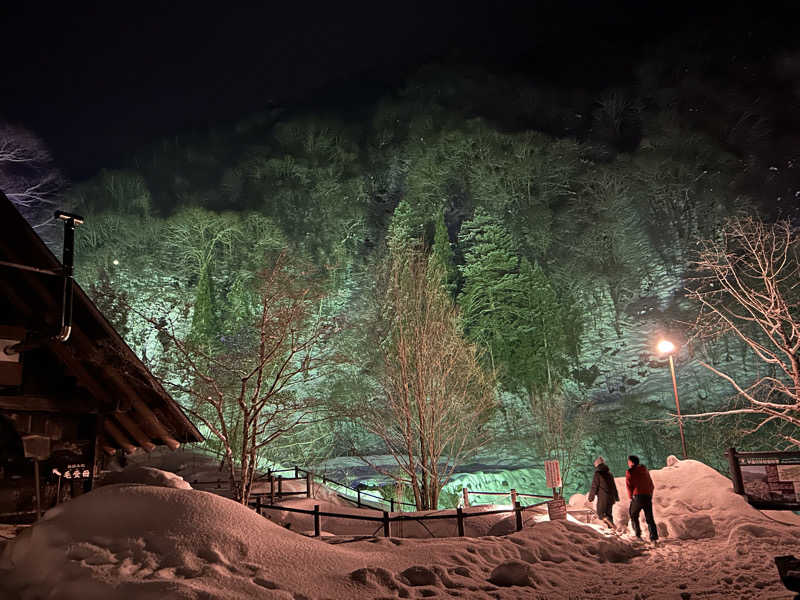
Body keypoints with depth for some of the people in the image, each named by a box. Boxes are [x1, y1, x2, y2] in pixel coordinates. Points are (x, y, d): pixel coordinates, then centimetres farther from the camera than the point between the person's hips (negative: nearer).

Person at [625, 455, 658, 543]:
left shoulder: (630, 472, -2)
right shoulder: (645, 470, 15)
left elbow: (629, 485, -7)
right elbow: (651, 485, 18)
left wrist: (631, 497, 5)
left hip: (637, 497, -4)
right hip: (648, 497, 4)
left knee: (633, 515, 15)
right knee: (649, 518, 9)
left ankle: (638, 534, 8)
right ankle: (654, 537, -1)